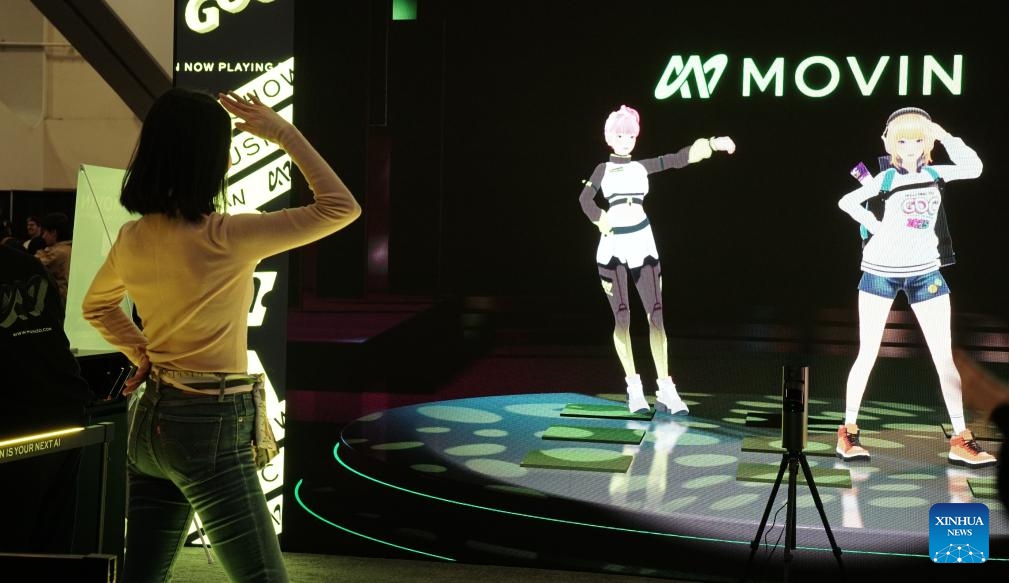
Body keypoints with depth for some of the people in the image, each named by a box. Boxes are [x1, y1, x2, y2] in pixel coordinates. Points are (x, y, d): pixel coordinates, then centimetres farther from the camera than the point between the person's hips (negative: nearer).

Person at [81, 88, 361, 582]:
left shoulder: (132, 239, 2)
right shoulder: (224, 239, -19)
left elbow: (96, 306, 23)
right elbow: (341, 208, -14)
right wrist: (285, 134, -7)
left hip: (151, 421, 8)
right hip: (210, 428, -8)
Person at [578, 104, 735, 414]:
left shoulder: (643, 166, 15)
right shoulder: (603, 168, 9)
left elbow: (680, 158, 9)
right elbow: (585, 198, -3)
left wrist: (712, 144, 1)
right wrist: (602, 222, -9)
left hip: (643, 244, 2)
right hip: (613, 246, -2)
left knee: (656, 314, -4)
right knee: (622, 318, -3)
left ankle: (665, 389, -4)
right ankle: (634, 388, 2)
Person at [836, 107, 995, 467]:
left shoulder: (934, 174, 6)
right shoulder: (887, 178, -4)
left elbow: (974, 167, -6)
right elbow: (846, 202, -1)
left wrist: (945, 137, -10)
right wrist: (875, 226, -6)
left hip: (925, 272, 3)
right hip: (881, 271, -3)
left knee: (944, 356, -1)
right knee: (868, 354, 0)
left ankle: (960, 439, 1)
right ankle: (849, 432, 7)